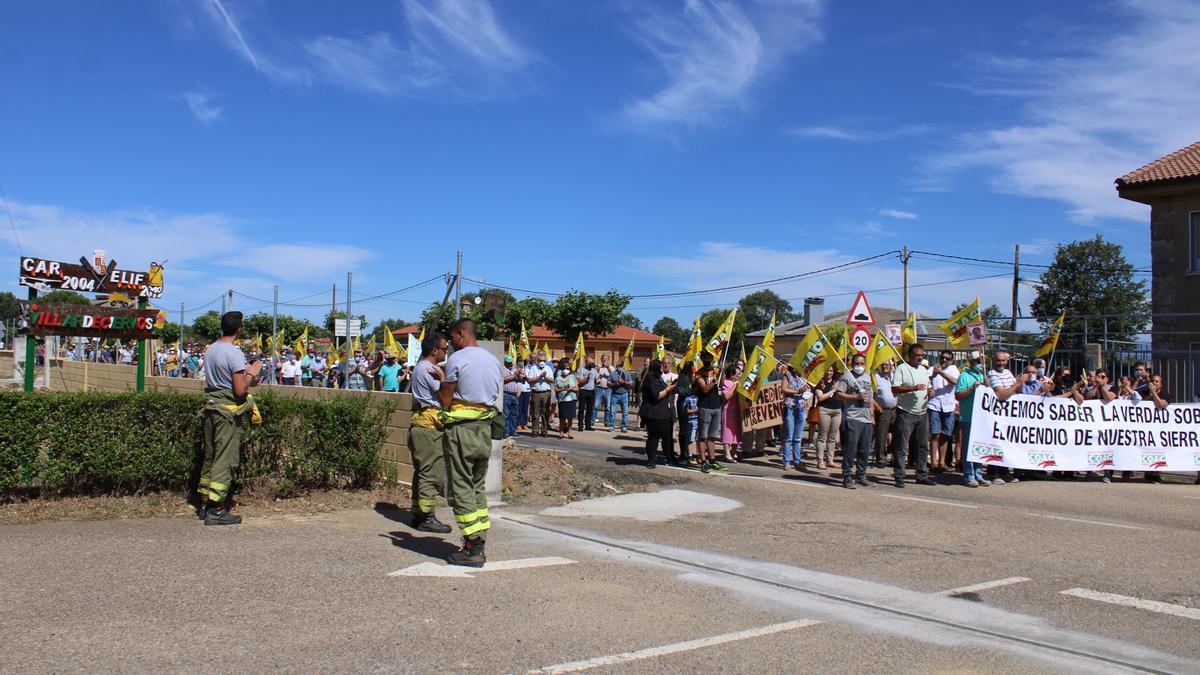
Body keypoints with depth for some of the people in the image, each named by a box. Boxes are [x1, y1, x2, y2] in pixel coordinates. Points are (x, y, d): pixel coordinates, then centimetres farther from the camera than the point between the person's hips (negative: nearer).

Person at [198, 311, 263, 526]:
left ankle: (204, 504, 22)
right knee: (226, 459, -3)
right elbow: (240, 390, -20)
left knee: (210, 455, 15)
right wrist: (251, 374, -3)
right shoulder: (234, 353, -16)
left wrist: (246, 378, 16)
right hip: (228, 409, -8)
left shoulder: (210, 350, 9)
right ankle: (217, 510, -3)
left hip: (211, 404, 8)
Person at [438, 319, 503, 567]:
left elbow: (445, 401, -10)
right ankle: (479, 544, 15)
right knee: (478, 486, 15)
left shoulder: (456, 359, -9)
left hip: (461, 428, -7)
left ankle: (471, 549, -3)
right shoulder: (494, 360, 13)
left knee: (462, 487, -2)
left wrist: (441, 382, 11)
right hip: (485, 427, 7)